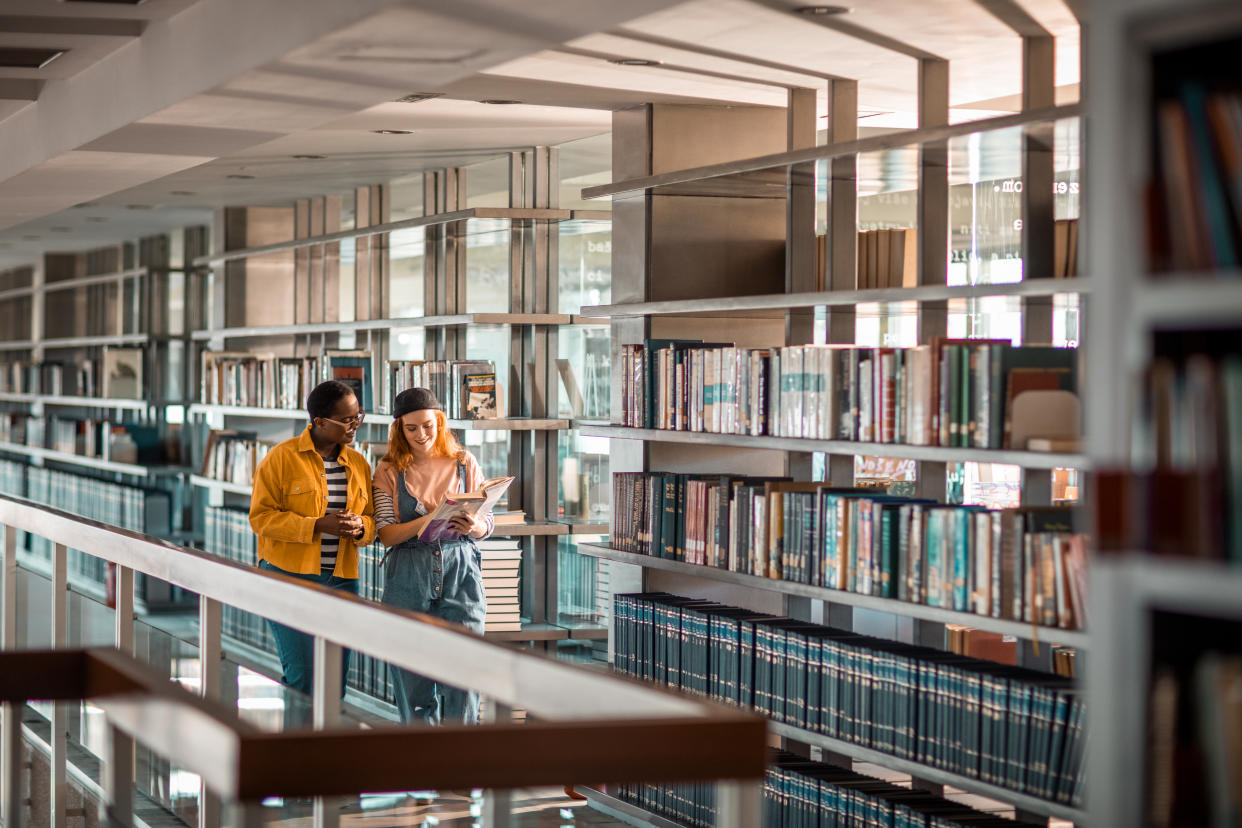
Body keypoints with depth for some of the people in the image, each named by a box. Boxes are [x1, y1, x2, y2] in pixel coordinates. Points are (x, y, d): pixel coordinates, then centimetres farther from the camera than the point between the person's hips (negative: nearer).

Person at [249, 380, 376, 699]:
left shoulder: (359, 464, 11)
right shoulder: (282, 458, -5)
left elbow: (373, 521, 17)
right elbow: (261, 517, -9)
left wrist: (360, 527, -8)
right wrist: (317, 526, -18)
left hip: (341, 581, 5)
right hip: (289, 576, -5)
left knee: (335, 681, 7)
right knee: (302, 677, -12)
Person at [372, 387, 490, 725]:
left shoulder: (464, 463, 8)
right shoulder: (389, 471, 5)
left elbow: (487, 525, 10)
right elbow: (386, 533, -3)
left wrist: (473, 527, -14)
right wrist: (429, 520, -19)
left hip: (459, 573, 0)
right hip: (408, 579, 0)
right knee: (414, 682, 3)